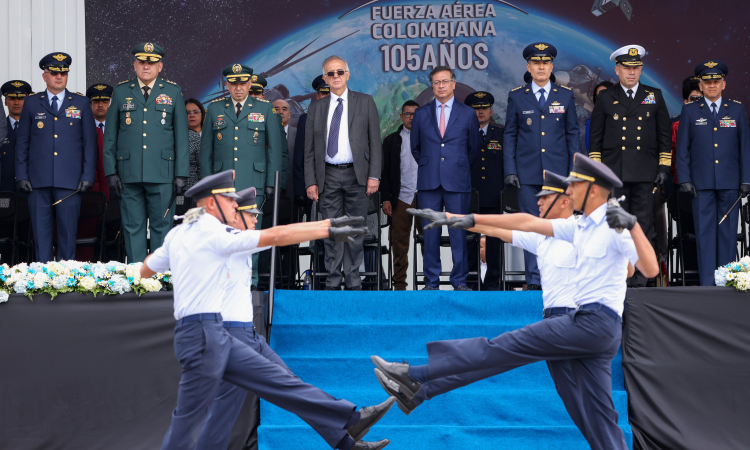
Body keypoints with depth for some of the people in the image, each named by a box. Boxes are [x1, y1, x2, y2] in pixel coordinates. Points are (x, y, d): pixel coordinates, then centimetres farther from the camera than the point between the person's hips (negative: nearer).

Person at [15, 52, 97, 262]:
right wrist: (22, 176, 2)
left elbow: (90, 142, 8)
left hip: (69, 181, -1)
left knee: (68, 232, 0)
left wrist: (88, 176, -1)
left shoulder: (81, 103, 9)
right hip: (39, 180, 1)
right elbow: (22, 142, 11)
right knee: (41, 232, 1)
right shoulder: (31, 103, 10)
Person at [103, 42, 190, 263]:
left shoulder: (173, 92, 7)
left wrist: (182, 174, -1)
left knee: (162, 228, 1)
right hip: (129, 176, 1)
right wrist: (111, 172, 2)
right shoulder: (120, 92, 9)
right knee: (132, 228, 4)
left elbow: (182, 137, 5)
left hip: (162, 175, -1)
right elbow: (110, 135, 10)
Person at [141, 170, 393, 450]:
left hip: (217, 335, 9)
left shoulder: (178, 234, 14)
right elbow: (275, 237, -12)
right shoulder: (213, 233, -11)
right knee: (189, 421, -4)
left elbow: (145, 270, 22)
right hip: (202, 334, -9)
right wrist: (328, 229, -7)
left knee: (277, 381, 3)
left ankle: (349, 424, -1)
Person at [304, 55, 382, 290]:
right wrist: (311, 182, 0)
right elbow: (309, 149, 9)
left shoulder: (365, 102, 6)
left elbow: (375, 142, 3)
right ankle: (333, 281, 8)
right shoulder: (316, 108, 10)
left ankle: (353, 280, 10)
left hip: (356, 174, -1)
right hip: (328, 176, 1)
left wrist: (374, 176, -6)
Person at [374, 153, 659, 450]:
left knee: (508, 346, -9)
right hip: (591, 326, 9)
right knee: (598, 417, 6)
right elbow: (526, 223, 18)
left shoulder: (616, 227, -8)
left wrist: (632, 224, -34)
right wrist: (468, 220, 16)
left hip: (596, 322, -9)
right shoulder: (580, 227, 17)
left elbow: (650, 270, -21)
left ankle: (416, 376, -9)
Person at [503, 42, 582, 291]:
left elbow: (573, 134, 9)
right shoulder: (517, 96, 5)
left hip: (558, 173, 1)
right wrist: (510, 170, -1)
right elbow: (509, 135, 7)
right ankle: (534, 281, 5)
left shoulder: (565, 96, 8)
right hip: (528, 174, 0)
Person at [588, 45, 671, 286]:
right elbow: (595, 137, 9)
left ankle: (640, 278, 3)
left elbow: (664, 135, 11)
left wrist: (664, 167, 3)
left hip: (645, 174, 0)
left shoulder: (654, 97, 11)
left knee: (643, 226, -2)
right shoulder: (606, 99, 9)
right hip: (614, 173, 0)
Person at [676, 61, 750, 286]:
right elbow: (682, 149, 6)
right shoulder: (690, 111, 6)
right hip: (702, 182, -1)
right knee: (705, 233, -2)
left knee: (728, 232, 3)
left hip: (730, 182, 1)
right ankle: (707, 283, 2)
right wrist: (684, 179, -2)